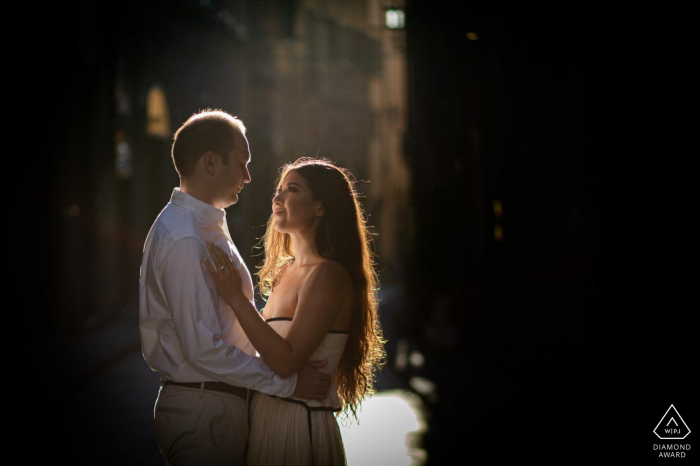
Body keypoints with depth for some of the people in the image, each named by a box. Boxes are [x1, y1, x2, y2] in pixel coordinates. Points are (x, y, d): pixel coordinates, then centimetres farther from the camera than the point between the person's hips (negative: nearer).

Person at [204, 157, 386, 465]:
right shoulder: (286, 270, 11)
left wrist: (236, 299, -23)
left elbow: (286, 361, -24)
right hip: (267, 420, 8)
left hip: (302, 430, -8)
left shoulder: (328, 276, -16)